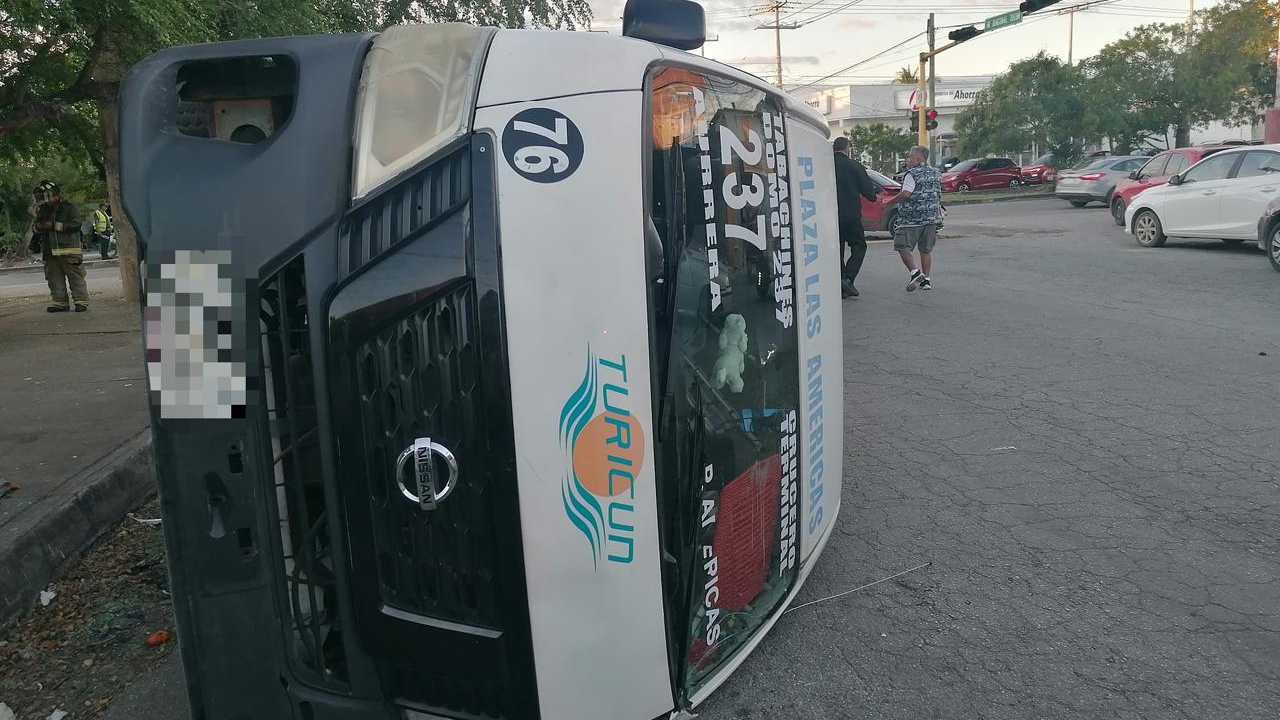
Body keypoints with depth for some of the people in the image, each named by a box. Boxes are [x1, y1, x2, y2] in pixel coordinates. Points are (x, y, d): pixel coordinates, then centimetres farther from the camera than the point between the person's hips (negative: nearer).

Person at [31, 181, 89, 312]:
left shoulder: (69, 208, -1)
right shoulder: (43, 211, 19)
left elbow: (76, 225, -16)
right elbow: (35, 230, 28)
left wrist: (55, 226, -17)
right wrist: (37, 227, 3)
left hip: (69, 251, -7)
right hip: (50, 253, 7)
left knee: (75, 277, -6)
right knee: (55, 278, 6)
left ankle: (81, 301, -4)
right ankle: (60, 303, 11)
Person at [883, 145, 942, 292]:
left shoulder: (912, 174, -10)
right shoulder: (936, 174, 13)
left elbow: (906, 194, -21)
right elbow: (939, 196, 19)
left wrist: (891, 201, -8)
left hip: (912, 218, -7)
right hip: (931, 218, 7)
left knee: (903, 246, -2)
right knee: (926, 250, 13)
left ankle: (915, 271, -19)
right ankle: (926, 279, 14)